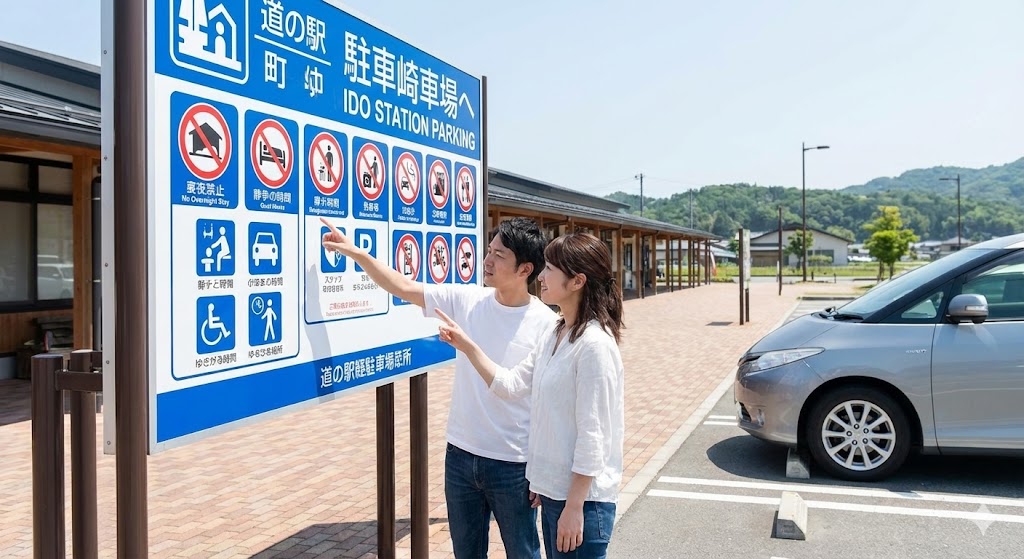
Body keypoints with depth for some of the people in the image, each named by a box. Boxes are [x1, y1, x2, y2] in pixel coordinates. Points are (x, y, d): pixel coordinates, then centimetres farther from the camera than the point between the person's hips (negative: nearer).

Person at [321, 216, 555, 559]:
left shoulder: (546, 324, -14)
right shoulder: (467, 300, -3)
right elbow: (403, 288, 3)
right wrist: (356, 253, -5)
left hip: (514, 465, -4)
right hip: (461, 454, 5)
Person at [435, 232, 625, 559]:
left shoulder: (594, 345, -20)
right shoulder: (554, 335, 6)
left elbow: (592, 436, -20)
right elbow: (512, 385, 8)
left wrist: (574, 507, -18)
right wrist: (468, 347, 1)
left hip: (581, 498, -8)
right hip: (553, 490, 8)